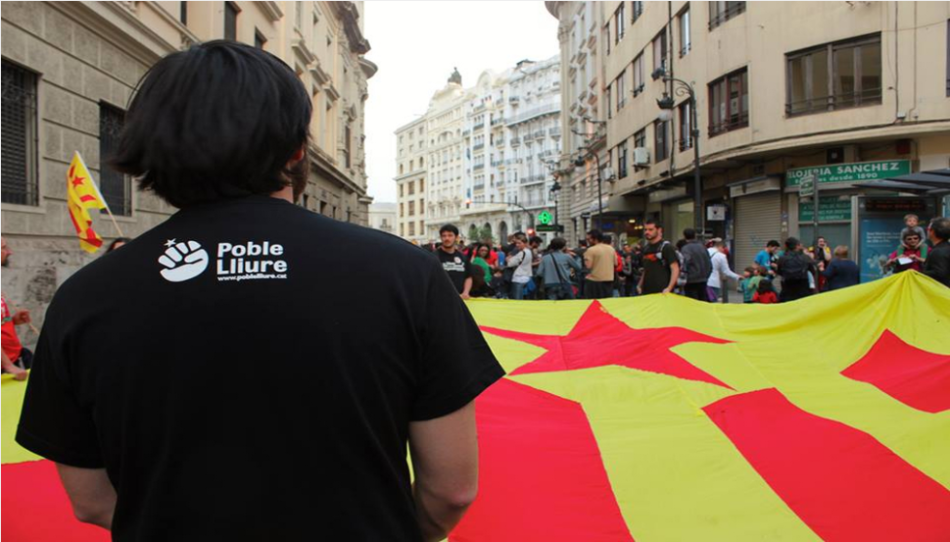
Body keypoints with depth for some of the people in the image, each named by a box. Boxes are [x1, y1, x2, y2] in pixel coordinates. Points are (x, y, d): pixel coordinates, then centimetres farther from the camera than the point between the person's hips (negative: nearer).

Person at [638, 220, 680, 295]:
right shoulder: (646, 248, 17)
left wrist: (669, 288, -23)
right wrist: (640, 285, 15)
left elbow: (675, 269, -13)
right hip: (646, 292, 7)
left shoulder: (666, 247, -6)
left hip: (661, 292, -7)